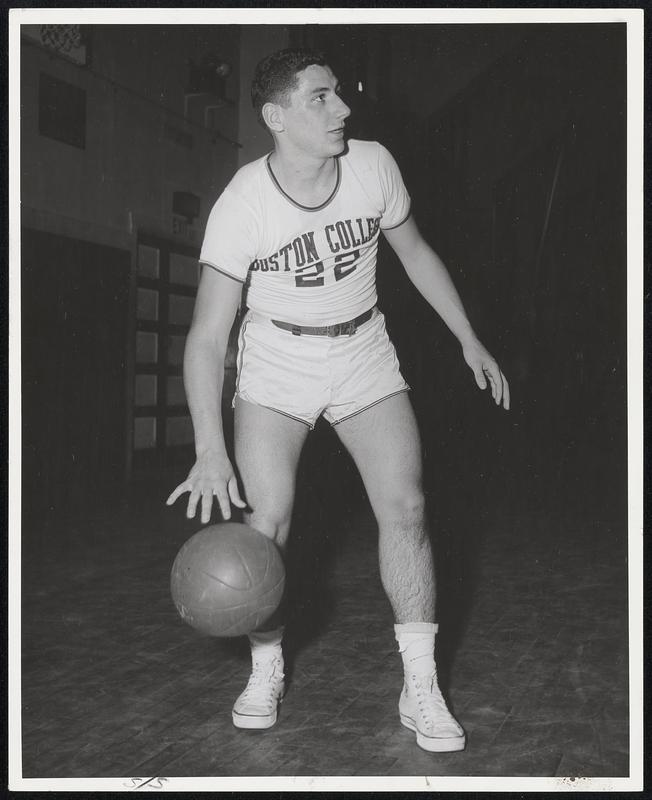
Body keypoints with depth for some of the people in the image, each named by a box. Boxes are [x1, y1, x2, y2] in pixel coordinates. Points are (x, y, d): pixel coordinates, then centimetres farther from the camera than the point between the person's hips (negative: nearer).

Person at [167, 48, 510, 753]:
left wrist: (470, 343, 8)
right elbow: (206, 335, -21)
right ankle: (266, 670, 13)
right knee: (265, 522, -12)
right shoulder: (241, 206, -20)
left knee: (405, 508, -10)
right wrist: (210, 450, -30)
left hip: (364, 354, 2)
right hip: (275, 359, -2)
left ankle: (421, 691, 1)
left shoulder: (373, 166, -11)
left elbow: (415, 254, 7)